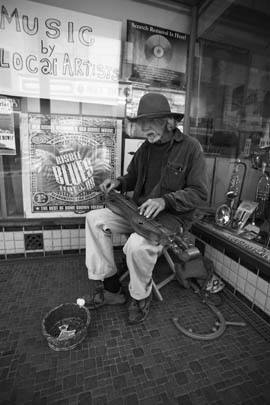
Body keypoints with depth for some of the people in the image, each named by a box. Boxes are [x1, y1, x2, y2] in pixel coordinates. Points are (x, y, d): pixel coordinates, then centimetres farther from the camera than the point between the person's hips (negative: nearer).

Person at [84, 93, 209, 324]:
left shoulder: (190, 147, -10)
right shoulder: (146, 148, 8)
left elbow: (200, 193, -13)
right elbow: (133, 177, 20)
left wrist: (164, 200, -26)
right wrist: (118, 183, -3)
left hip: (172, 216, -6)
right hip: (140, 210, 7)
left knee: (138, 244, -34)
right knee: (95, 219, -7)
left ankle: (141, 298, 1)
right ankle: (110, 287, 0)